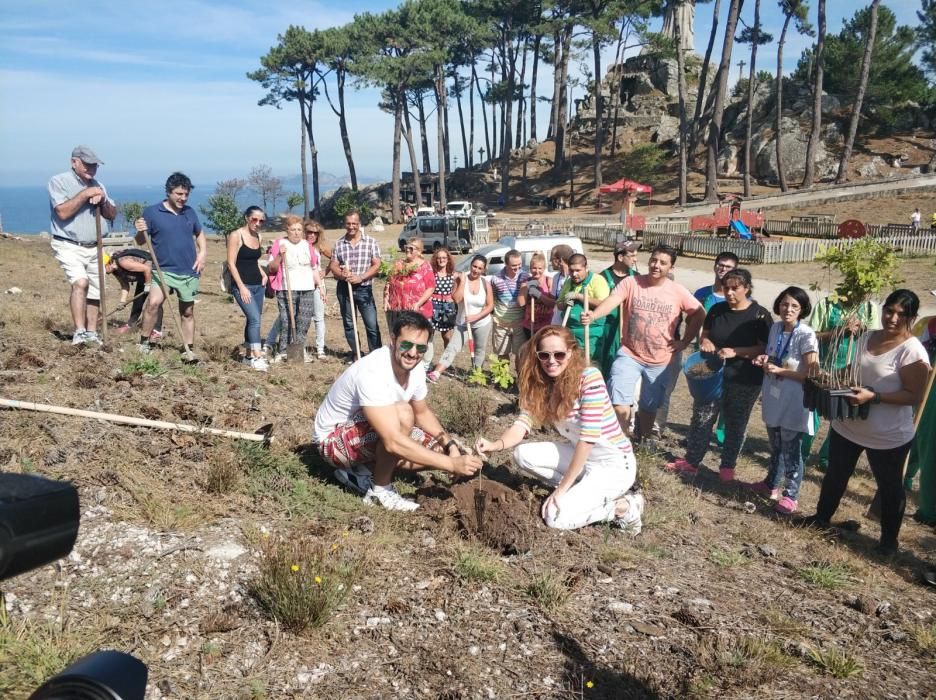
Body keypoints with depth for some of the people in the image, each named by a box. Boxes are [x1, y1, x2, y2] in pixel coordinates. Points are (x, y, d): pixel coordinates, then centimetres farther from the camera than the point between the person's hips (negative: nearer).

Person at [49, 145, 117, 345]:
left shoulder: (97, 186, 14)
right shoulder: (59, 181, -5)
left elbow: (112, 215, 10)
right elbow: (63, 212, -18)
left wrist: (103, 200, -8)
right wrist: (85, 194, -18)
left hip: (94, 248, 6)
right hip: (69, 246, -6)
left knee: (94, 291, 7)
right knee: (80, 282, -25)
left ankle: (91, 333, 16)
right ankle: (79, 332, -25)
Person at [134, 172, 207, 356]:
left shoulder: (190, 212, 6)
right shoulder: (152, 212, -5)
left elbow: (200, 234, 22)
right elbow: (140, 241, -1)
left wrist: (203, 253, 5)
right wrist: (141, 231, -24)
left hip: (189, 272, 4)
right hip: (164, 270, -4)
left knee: (187, 312, 12)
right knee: (154, 302, -25)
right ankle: (144, 342, -9)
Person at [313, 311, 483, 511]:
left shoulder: (416, 368, -9)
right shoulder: (372, 373, -35)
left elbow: (422, 412, 10)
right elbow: (393, 443, -41)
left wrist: (450, 445, -7)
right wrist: (451, 464, -38)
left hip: (367, 436, 8)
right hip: (334, 438, -8)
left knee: (438, 448, -3)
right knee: (403, 414, -33)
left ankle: (361, 470, 4)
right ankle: (380, 489, -13)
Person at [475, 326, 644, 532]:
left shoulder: (589, 377, -23)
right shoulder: (540, 384, -2)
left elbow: (588, 438, -26)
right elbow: (523, 423, -12)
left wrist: (561, 488, -23)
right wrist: (496, 444, -34)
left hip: (613, 463, -7)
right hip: (578, 455, 7)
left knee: (556, 517, -19)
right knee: (522, 454, -9)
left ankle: (625, 507, 0)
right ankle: (578, 489, 4)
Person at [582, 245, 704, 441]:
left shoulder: (678, 292, -6)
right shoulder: (631, 283, -10)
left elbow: (699, 314, 6)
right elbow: (612, 301, -26)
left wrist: (685, 341, 0)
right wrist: (593, 315, -45)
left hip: (659, 361, 2)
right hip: (629, 355, -2)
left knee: (649, 407, 19)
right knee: (620, 405, -13)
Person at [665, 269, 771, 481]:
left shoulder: (760, 315, -9)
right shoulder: (717, 309, 3)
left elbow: (765, 348, -12)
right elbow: (705, 334, 14)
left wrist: (735, 352, -25)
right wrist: (705, 341, -11)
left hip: (745, 381, -3)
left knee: (736, 424, 10)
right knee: (701, 418, 5)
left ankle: (728, 466, 24)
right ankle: (691, 461, 17)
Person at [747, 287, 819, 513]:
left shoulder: (806, 335, -17)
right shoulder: (775, 328, 3)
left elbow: (811, 373, -18)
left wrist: (779, 370, -22)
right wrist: (764, 361, -4)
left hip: (794, 401, -6)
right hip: (773, 397, 7)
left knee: (791, 451, 5)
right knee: (775, 446, 22)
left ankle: (790, 495, 19)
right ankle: (771, 484, 38)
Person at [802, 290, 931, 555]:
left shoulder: (912, 351, -20)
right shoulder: (867, 337, 2)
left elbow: (914, 396, -20)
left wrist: (874, 397, -28)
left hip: (888, 435, -6)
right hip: (847, 424, 7)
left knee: (889, 487, 12)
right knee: (835, 474, 21)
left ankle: (889, 539, 31)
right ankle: (821, 517, 41)